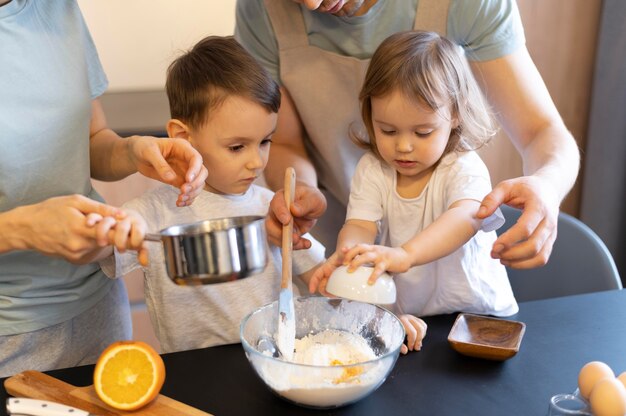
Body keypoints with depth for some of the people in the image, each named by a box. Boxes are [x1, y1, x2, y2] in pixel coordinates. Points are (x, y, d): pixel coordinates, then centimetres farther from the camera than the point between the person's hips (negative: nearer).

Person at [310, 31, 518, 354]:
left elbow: (466, 217, -32)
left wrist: (405, 255, -51)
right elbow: (360, 225, -11)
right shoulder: (372, 170, -1)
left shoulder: (464, 169, -13)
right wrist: (346, 255, -38)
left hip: (477, 314, -3)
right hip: (408, 318, 3)